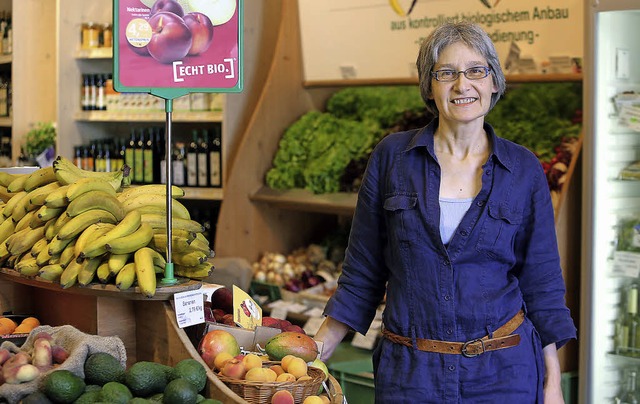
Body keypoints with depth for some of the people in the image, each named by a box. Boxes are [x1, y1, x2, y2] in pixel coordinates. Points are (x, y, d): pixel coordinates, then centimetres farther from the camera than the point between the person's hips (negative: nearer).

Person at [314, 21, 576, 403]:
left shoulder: (524, 170, -1)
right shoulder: (391, 156, -1)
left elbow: (541, 285, 3)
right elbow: (362, 272, 4)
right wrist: (316, 352, 1)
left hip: (502, 371, 0)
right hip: (408, 371, 0)